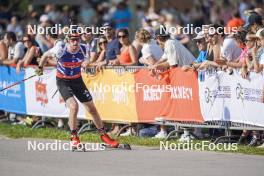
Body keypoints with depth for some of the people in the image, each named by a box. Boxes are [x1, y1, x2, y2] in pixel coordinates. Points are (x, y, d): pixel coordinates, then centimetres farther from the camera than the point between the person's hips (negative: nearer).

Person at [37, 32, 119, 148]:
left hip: (77, 80, 4)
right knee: (73, 106, -25)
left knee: (92, 108, 7)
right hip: (63, 82, -4)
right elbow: (46, 55, -5)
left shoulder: (83, 49, -13)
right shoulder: (61, 50, -24)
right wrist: (40, 68, 7)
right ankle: (74, 138, -11)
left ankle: (104, 135, 23)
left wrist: (84, 64, -14)